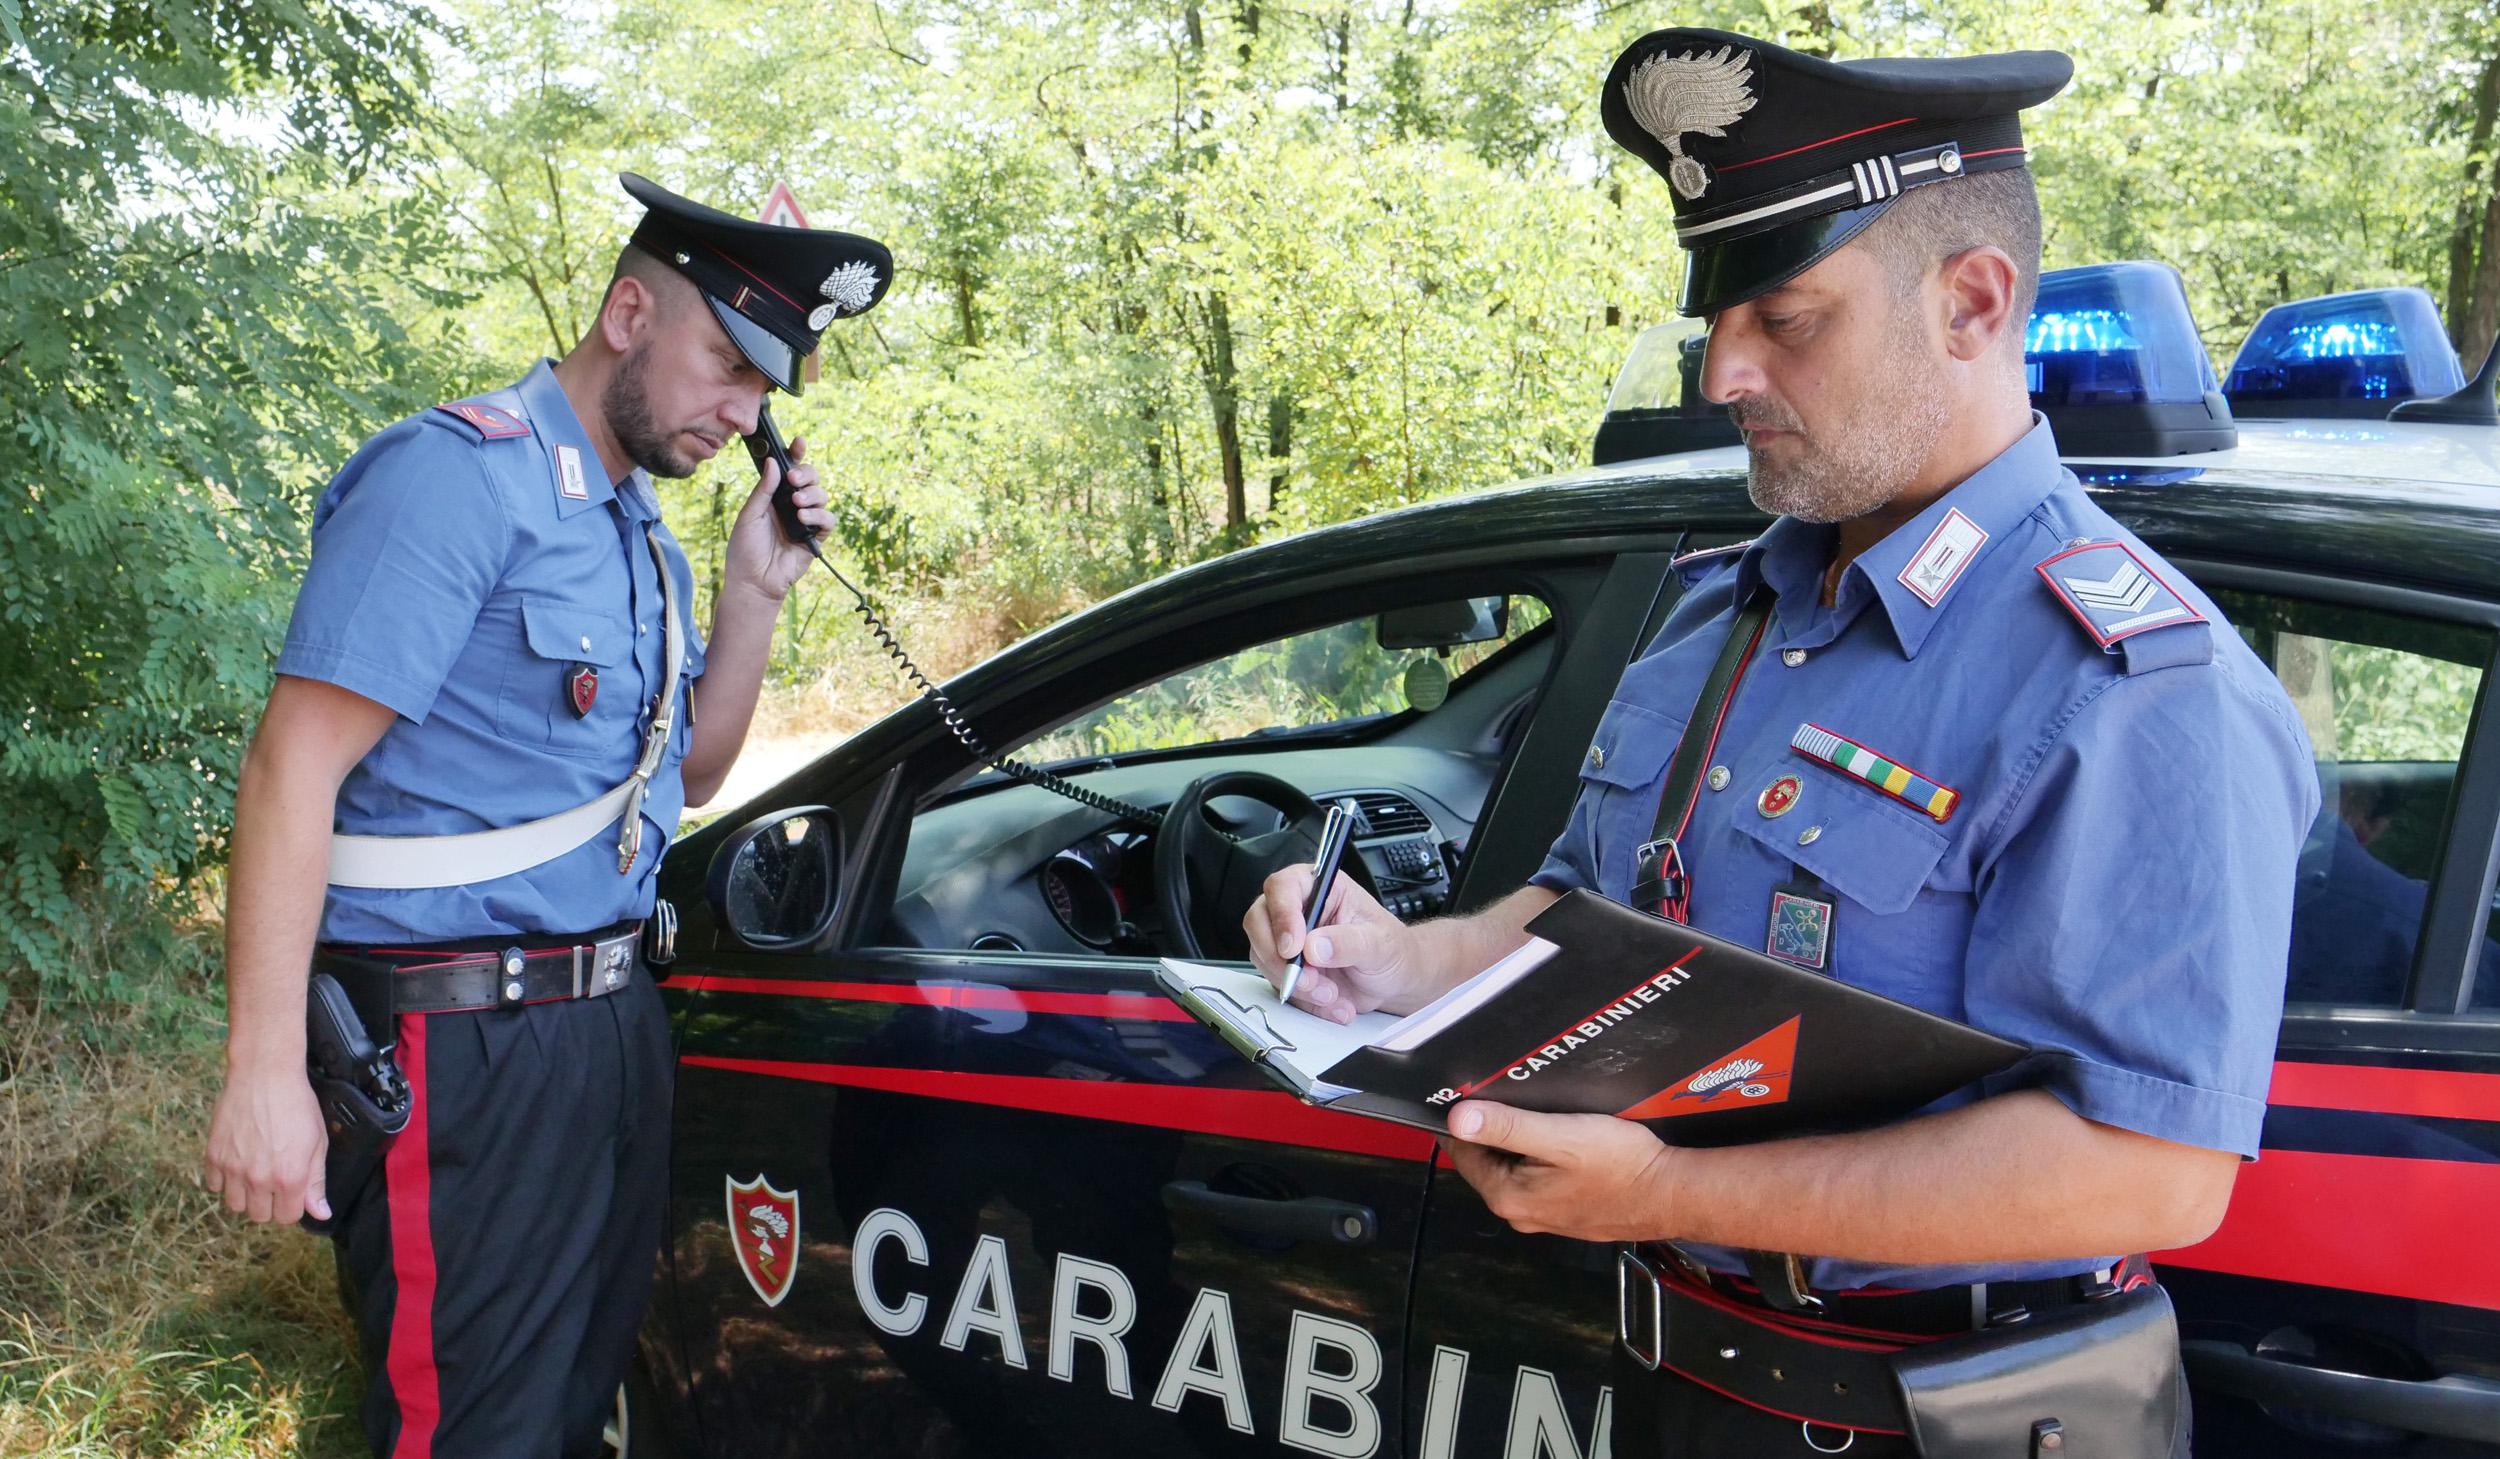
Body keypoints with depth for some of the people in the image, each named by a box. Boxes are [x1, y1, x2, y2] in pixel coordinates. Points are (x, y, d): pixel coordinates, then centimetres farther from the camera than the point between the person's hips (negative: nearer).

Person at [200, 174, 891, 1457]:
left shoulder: (637, 525, 13)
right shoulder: (464, 476, -14)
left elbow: (688, 775, 19)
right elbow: (294, 767, -20)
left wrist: (753, 592, 3)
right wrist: (266, 1072, -24)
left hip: (613, 1013, 9)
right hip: (465, 1047, -9)